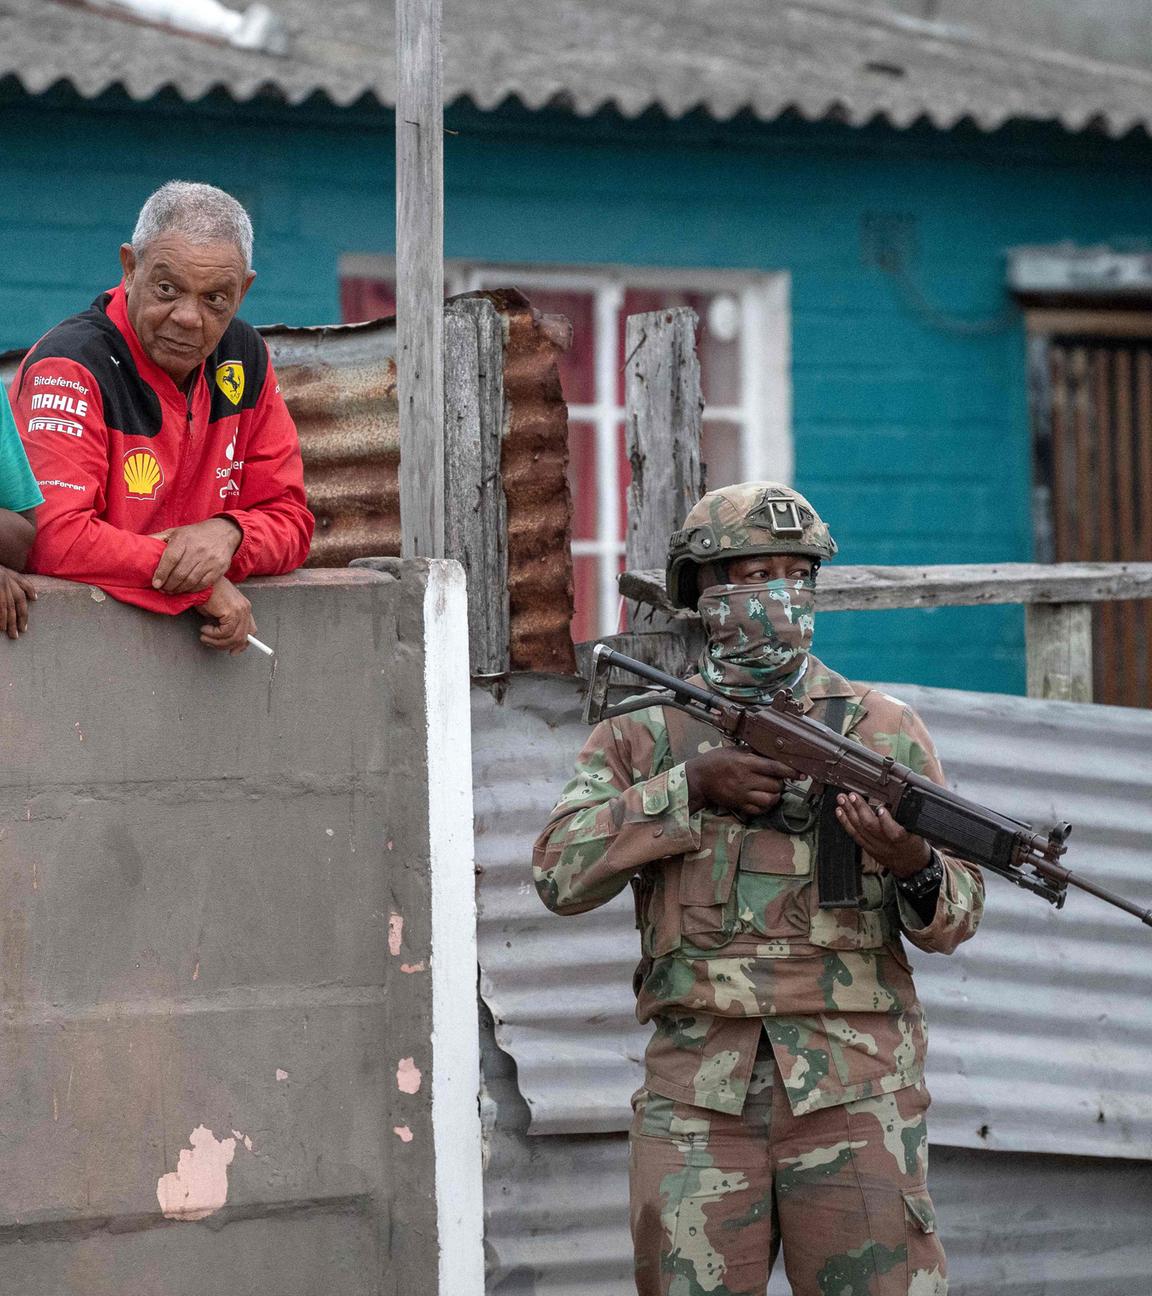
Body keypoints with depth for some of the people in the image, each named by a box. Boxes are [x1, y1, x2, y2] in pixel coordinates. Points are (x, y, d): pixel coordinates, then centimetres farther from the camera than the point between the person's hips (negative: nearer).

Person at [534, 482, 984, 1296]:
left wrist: (914, 867, -18)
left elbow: (958, 916, 6)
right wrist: (692, 787, -10)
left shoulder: (880, 727, 9)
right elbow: (562, 873, -2)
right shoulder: (642, 735, 11)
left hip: (855, 1092, -1)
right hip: (696, 1096, 1)